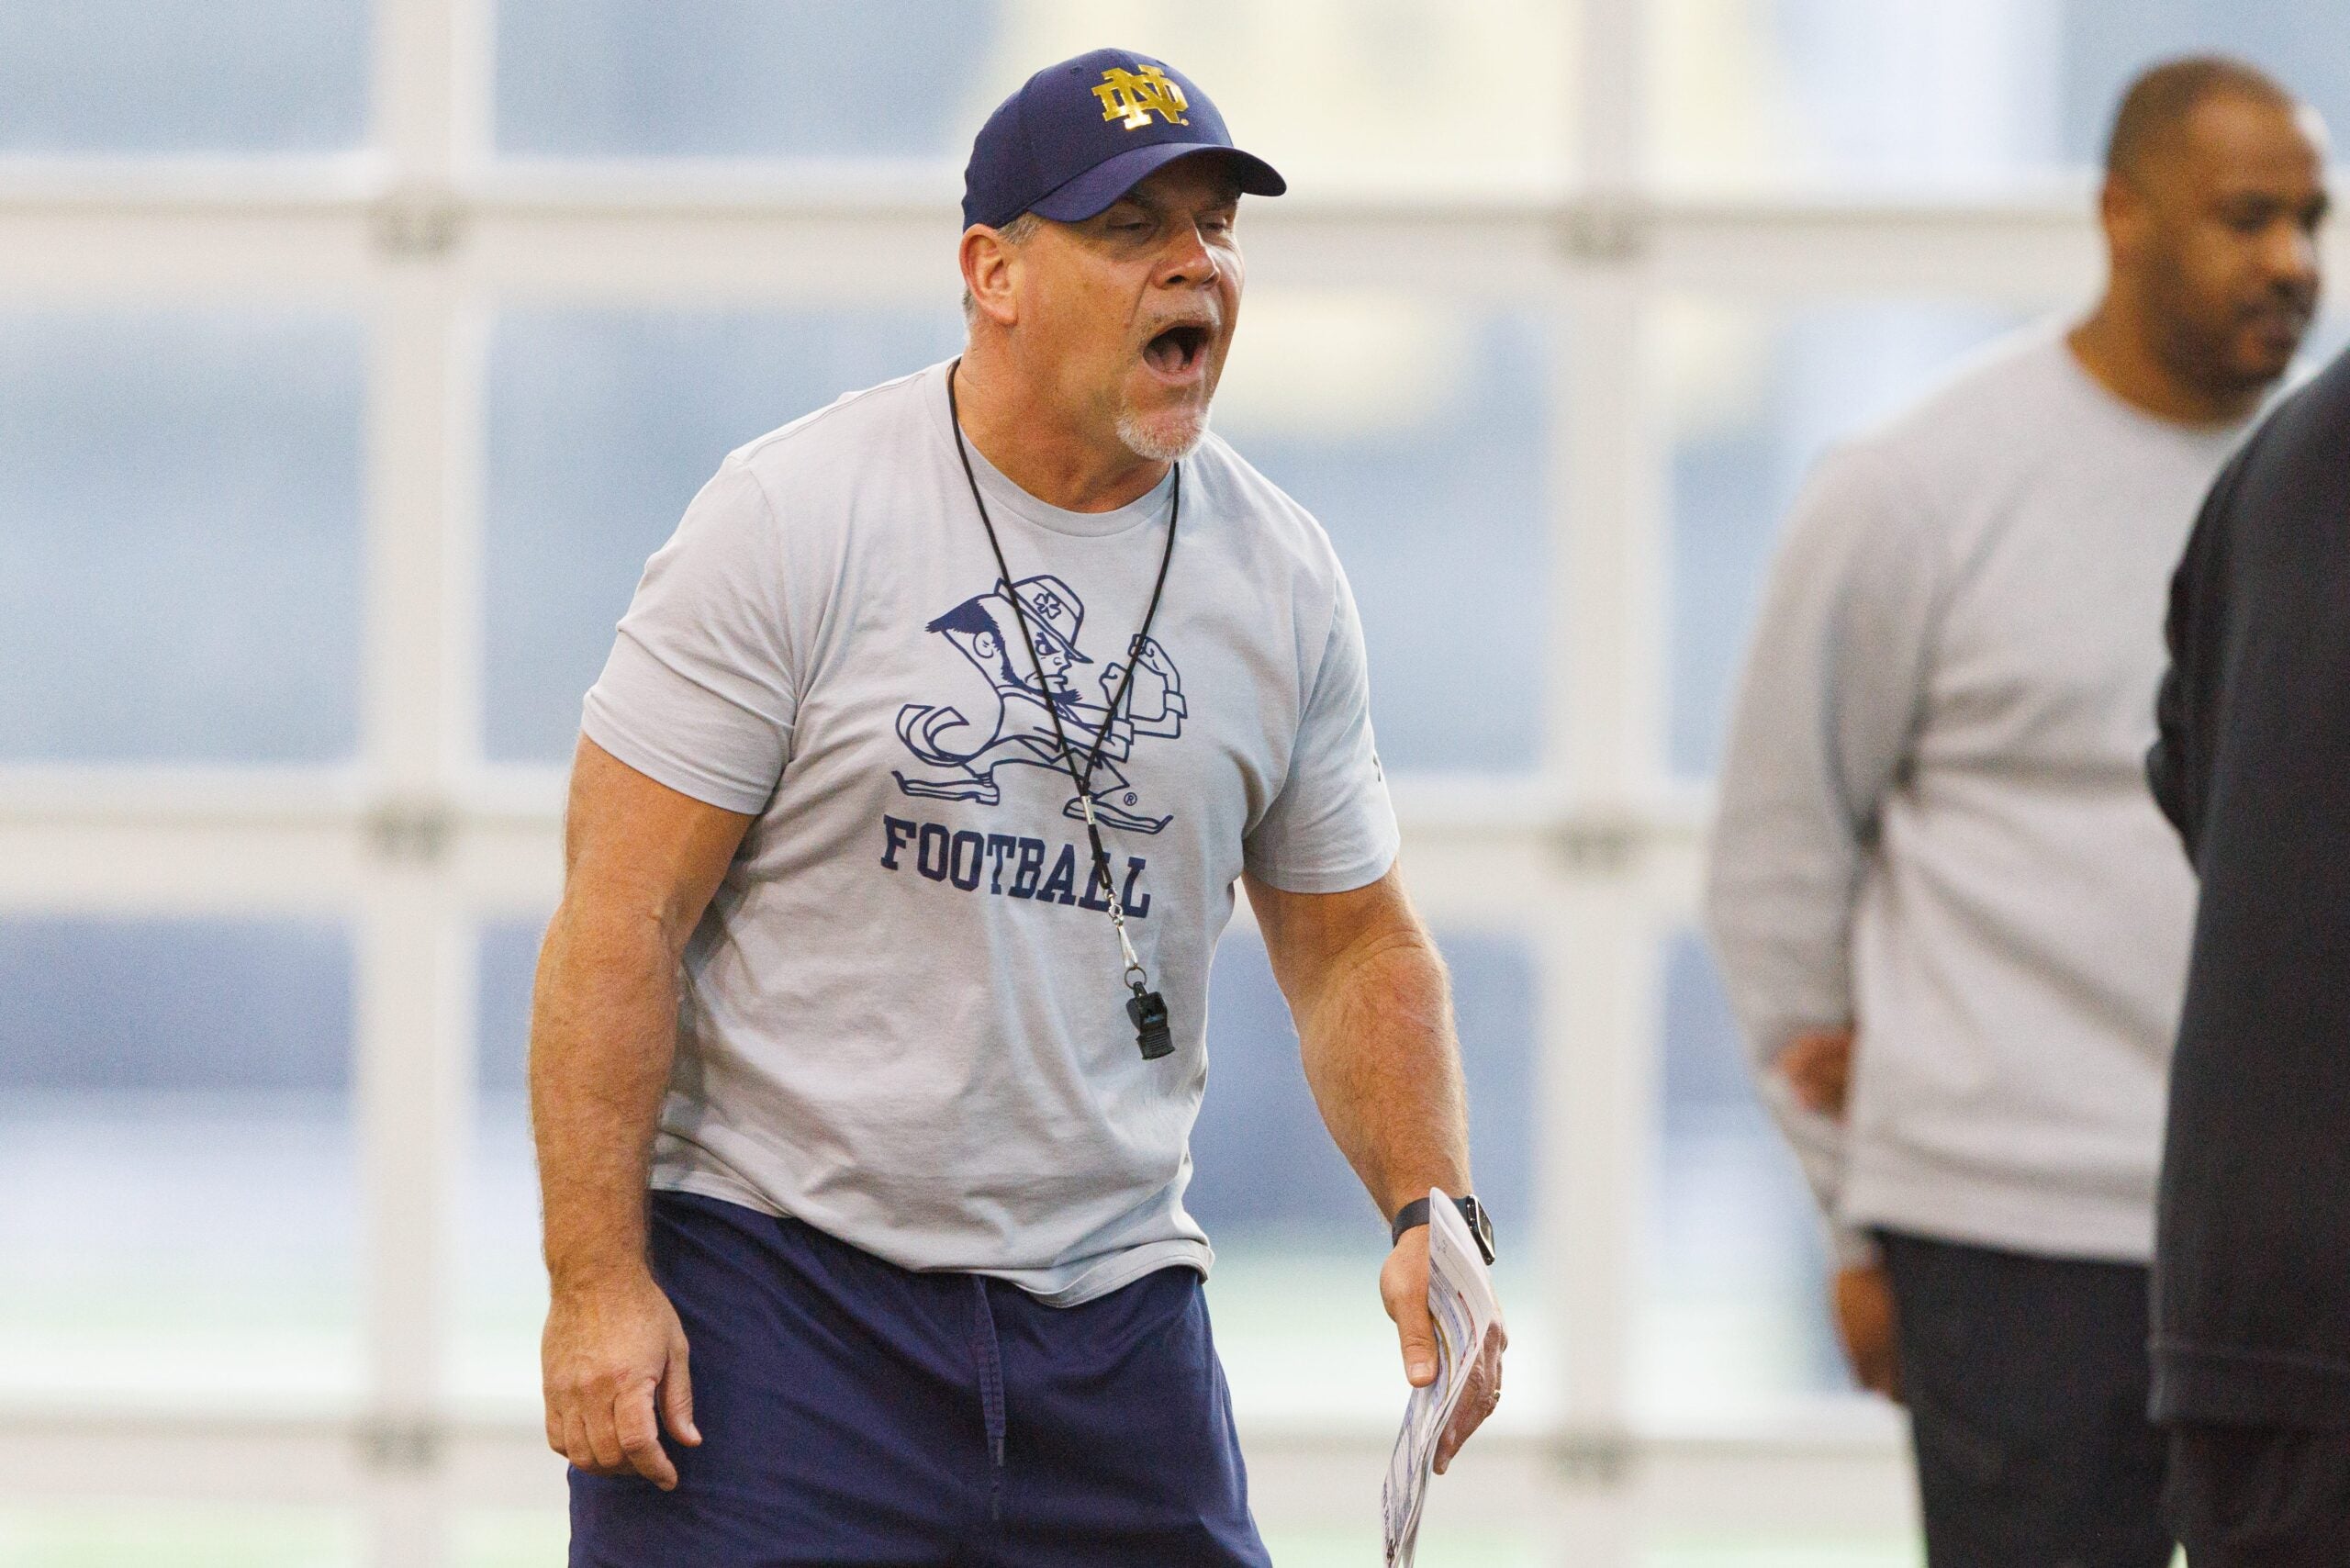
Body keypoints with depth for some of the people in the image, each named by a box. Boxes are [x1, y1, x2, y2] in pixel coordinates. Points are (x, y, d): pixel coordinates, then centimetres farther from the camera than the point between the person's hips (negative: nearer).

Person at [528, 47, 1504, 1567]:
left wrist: (1429, 1211, -1)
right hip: (771, 1270, -4)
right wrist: (599, 1283, -16)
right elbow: (621, 916, -9)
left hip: (1111, 1311, 5)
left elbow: (1355, 942, 17)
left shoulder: (1281, 575, 7)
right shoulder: (794, 517, -7)